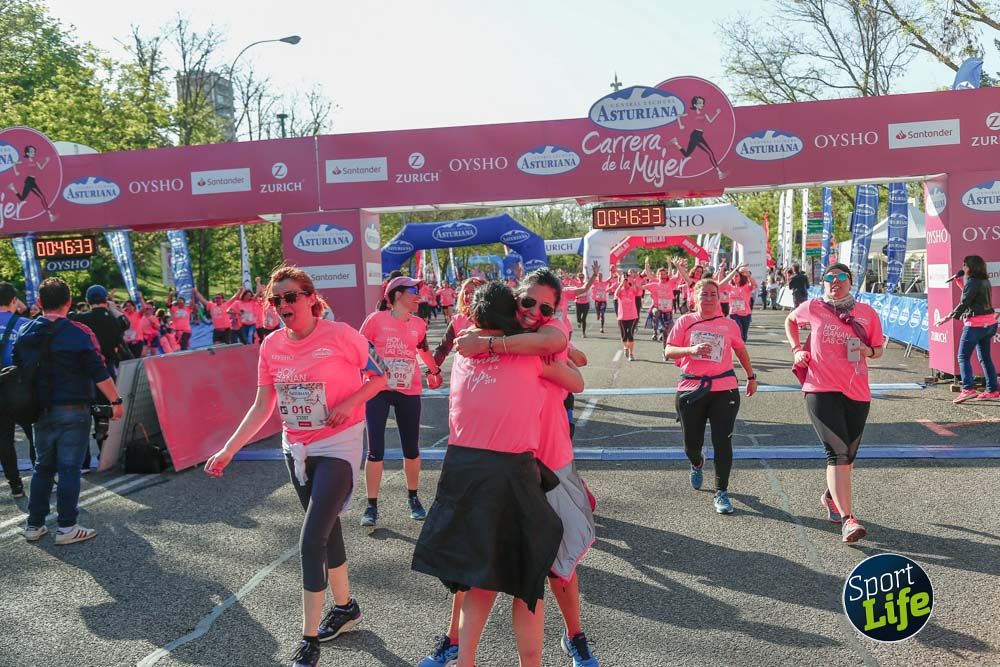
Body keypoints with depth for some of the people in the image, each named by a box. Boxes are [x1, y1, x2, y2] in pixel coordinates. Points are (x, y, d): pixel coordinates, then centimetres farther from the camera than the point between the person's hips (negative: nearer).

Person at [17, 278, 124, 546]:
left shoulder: (26, 332, 5)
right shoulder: (79, 333, -12)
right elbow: (99, 373, -13)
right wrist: (116, 401, -4)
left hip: (40, 411, 5)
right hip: (72, 410, -5)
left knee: (44, 466, 16)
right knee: (69, 468, 1)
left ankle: (34, 524, 21)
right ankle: (67, 527, 5)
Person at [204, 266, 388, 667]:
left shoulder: (339, 335, -15)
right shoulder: (271, 345, -1)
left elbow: (379, 376, -5)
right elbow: (262, 407, 2)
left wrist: (351, 402, -22)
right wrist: (229, 449, -4)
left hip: (337, 445, -6)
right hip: (297, 449, 6)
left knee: (311, 541, -9)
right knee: (326, 531, 19)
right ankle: (346, 607, 39)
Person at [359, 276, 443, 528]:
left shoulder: (419, 325, 4)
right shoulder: (376, 319, -8)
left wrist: (434, 370, 28)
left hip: (409, 392, 3)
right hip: (378, 391, -3)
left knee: (411, 449, 10)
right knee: (376, 450, -3)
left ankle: (413, 499, 29)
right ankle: (371, 505, 10)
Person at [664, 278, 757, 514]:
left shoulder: (729, 325, 7)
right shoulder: (685, 322, 2)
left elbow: (740, 349, 23)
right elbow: (668, 352, -3)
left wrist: (751, 376, 25)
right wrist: (692, 349, -20)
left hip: (724, 390, 0)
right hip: (690, 389, 0)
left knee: (723, 442, -6)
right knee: (692, 443, 9)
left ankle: (721, 493, 7)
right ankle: (697, 464, 46)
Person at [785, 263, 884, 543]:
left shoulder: (866, 312, 7)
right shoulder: (813, 308, 3)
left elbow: (878, 349, 15)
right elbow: (790, 321, 24)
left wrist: (867, 350, -9)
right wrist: (797, 349, 9)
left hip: (857, 392, 3)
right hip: (821, 389, -3)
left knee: (848, 454, 13)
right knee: (838, 452, -15)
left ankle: (831, 497, 40)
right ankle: (848, 519, -17)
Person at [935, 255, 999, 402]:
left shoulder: (972, 282, -13)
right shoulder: (985, 281, 12)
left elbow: (964, 303, -18)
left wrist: (948, 317, -17)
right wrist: (959, 280, 18)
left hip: (975, 324, -9)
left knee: (963, 357, -6)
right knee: (985, 358, 14)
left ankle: (968, 389, -15)